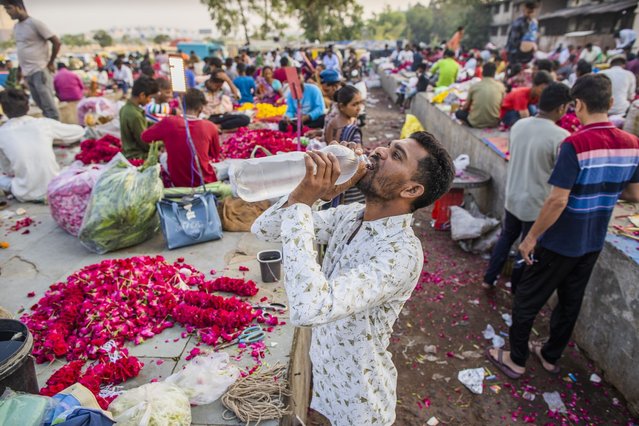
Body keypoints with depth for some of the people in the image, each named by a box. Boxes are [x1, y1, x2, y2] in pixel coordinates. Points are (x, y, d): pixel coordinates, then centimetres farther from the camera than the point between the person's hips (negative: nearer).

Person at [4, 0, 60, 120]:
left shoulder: (35, 23, -7)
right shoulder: (15, 27, 16)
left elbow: (57, 42, -8)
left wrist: (50, 63, -4)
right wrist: (22, 69, 15)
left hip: (40, 71, -7)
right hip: (27, 73, 8)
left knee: (49, 105, -7)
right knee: (42, 106, 10)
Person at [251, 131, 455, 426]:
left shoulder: (401, 253, -32)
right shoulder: (351, 215, -10)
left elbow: (310, 309, -45)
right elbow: (263, 230, -7)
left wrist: (300, 202, -39)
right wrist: (307, 195, -25)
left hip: (359, 400, -6)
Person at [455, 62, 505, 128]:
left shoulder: (474, 86, -6)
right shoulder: (500, 86, -4)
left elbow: (466, 106, 3)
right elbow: (502, 106, 6)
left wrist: (462, 108, 27)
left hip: (476, 123, -2)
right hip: (493, 123, 2)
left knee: (458, 113, 23)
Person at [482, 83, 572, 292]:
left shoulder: (519, 125, -3)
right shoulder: (561, 137, -23)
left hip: (512, 197, 6)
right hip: (537, 204, -6)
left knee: (506, 238, 25)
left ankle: (489, 279, 33)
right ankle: (517, 290, 32)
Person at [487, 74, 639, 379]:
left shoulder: (576, 144, -23)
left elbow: (558, 200, -25)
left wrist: (531, 237, -15)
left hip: (560, 242, -7)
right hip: (592, 243, 7)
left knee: (527, 300, 10)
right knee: (570, 302, 20)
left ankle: (516, 360, 24)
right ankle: (551, 356, 38)